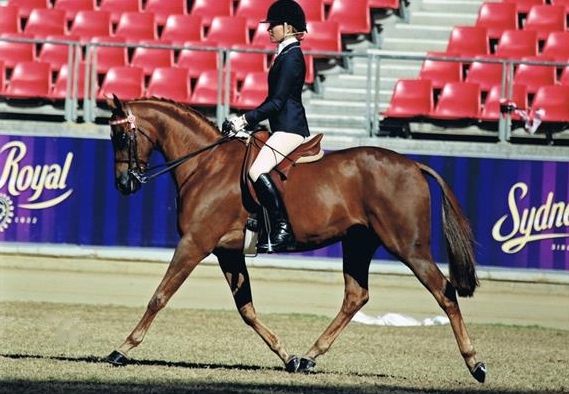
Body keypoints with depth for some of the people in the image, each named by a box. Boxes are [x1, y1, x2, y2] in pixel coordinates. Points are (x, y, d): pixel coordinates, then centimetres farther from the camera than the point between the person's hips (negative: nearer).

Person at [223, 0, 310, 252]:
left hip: (289, 128, -11)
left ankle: (282, 231, -26)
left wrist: (245, 120, -15)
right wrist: (247, 122, 14)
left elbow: (277, 101, -16)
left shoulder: (291, 56, -11)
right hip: (284, 128, 11)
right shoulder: (286, 54, 19)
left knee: (257, 170, -25)